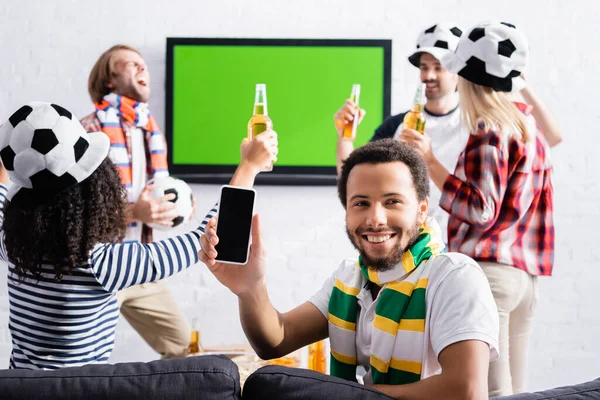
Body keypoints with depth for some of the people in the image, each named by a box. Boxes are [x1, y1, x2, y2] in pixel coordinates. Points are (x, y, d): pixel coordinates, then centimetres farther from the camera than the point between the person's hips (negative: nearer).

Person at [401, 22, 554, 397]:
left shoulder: (489, 132, -10)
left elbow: (481, 210, -15)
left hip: (488, 271, -9)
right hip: (525, 275, 9)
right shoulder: (528, 123, 15)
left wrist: (431, 161, -16)